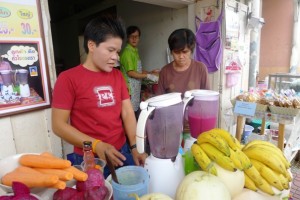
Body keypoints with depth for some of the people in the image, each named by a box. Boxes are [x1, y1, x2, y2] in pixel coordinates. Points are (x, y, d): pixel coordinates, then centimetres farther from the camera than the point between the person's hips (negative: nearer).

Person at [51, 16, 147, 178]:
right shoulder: (68, 79, -10)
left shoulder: (117, 76, 5)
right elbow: (59, 125, -10)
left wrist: (135, 148, -8)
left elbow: (128, 114, 2)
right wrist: (97, 145, -19)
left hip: (122, 152, 5)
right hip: (89, 160, -4)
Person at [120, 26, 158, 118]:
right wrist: (148, 76, -15)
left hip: (136, 88, 9)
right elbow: (130, 72, -18)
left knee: (136, 112, 16)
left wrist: (150, 72, 9)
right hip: (129, 89, -9)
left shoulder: (135, 51, 14)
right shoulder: (127, 52, -14)